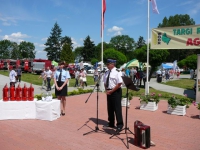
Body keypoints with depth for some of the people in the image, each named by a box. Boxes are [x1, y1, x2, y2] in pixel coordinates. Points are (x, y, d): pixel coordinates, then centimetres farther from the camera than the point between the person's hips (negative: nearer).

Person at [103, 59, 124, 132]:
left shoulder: (117, 72, -12)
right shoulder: (106, 73, 10)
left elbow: (119, 83, -17)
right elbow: (105, 83, 17)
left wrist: (111, 91, -15)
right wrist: (107, 90, 0)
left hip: (116, 92, -7)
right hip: (109, 92, 7)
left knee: (117, 108, -4)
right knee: (109, 108, 13)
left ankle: (119, 125, 6)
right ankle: (111, 123, 26)